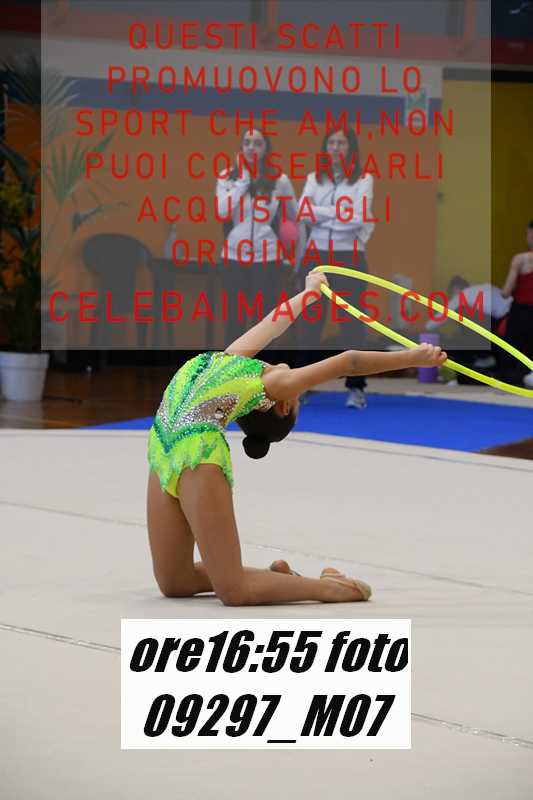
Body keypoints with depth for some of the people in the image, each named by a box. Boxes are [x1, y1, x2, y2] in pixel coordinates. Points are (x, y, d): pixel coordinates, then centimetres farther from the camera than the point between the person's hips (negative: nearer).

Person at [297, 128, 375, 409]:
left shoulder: (363, 180, 0)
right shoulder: (314, 179, 10)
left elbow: (358, 217, -14)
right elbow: (302, 213, -5)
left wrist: (320, 214, -8)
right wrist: (339, 213, -11)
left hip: (350, 257, -3)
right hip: (318, 256, 3)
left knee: (350, 321, -2)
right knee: (311, 320, 2)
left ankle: (356, 387, 2)